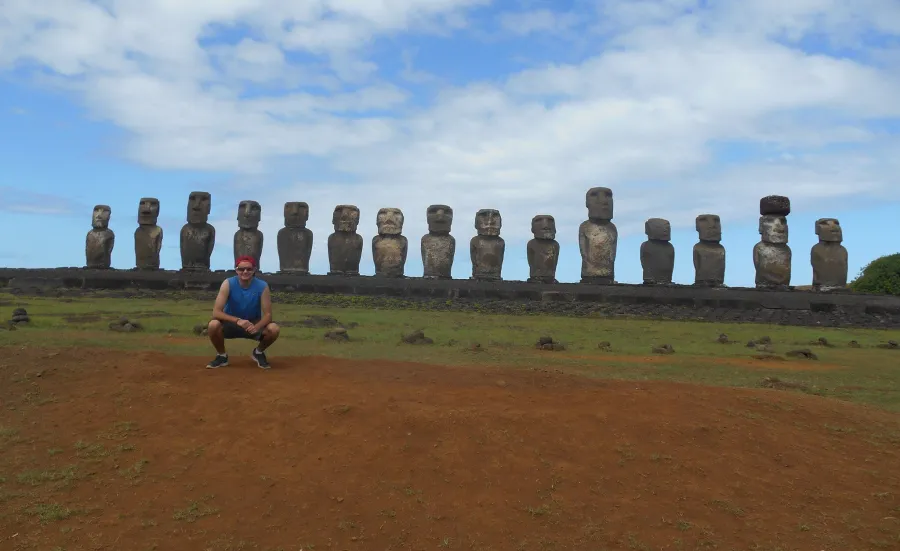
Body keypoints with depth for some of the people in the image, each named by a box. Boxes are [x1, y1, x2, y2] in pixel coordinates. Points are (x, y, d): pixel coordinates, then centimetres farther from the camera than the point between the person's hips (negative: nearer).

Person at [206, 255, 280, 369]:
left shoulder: (262, 286, -17)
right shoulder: (228, 284, -19)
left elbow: (268, 315, -17)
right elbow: (216, 312, -26)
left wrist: (256, 326, -39)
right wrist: (237, 320, -41)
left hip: (254, 323, 1)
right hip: (231, 323, 0)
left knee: (274, 329, -29)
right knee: (213, 325, -33)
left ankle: (258, 352, 5)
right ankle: (222, 355, -2)